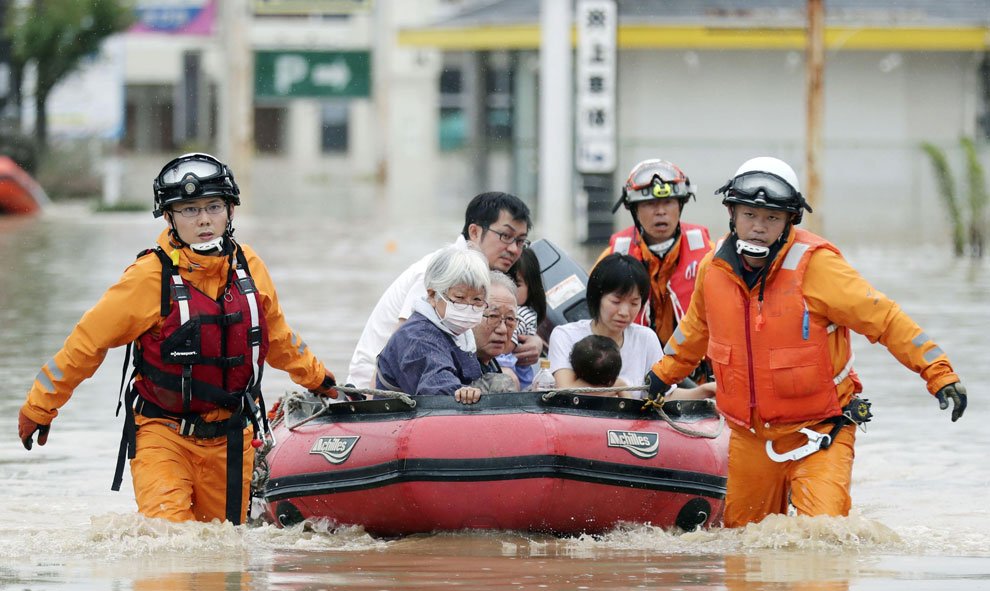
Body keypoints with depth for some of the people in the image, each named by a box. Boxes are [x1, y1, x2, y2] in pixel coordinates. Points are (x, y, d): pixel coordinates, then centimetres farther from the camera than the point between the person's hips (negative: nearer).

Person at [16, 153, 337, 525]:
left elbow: (276, 334, 22)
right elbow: (87, 341, -6)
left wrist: (316, 377, 34)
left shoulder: (248, 266, 2)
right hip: (164, 433, -5)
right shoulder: (151, 277, -13)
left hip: (230, 437, 5)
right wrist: (38, 407, -3)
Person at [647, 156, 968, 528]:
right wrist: (663, 374, 33)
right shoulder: (715, 267, -1)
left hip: (818, 431, -5)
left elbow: (883, 318, -16)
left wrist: (939, 372, -23)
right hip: (749, 437, 5)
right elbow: (696, 328, 21)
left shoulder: (814, 264, -17)